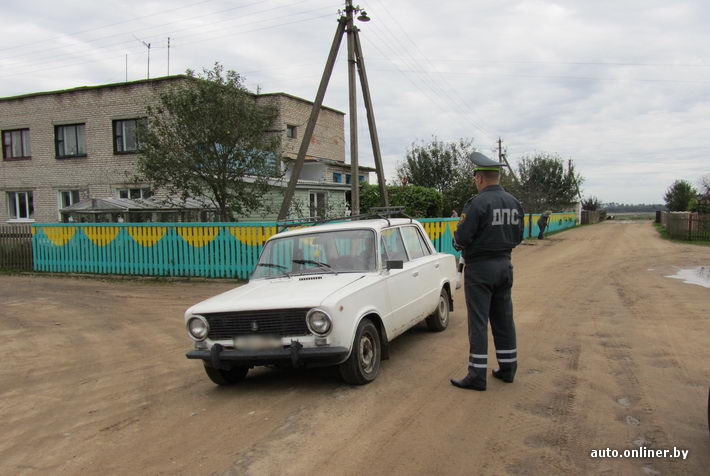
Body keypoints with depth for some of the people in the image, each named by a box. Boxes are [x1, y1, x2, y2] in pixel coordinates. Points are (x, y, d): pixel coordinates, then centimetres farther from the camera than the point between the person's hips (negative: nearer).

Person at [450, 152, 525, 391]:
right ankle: (507, 368, 25)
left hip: (480, 268, -7)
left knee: (478, 322, -2)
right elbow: (518, 236, 12)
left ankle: (477, 376, 3)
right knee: (503, 319, 15)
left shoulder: (477, 203, -17)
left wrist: (458, 234, 2)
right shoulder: (514, 203, 6)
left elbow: (462, 238, -19)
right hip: (505, 265, 7)